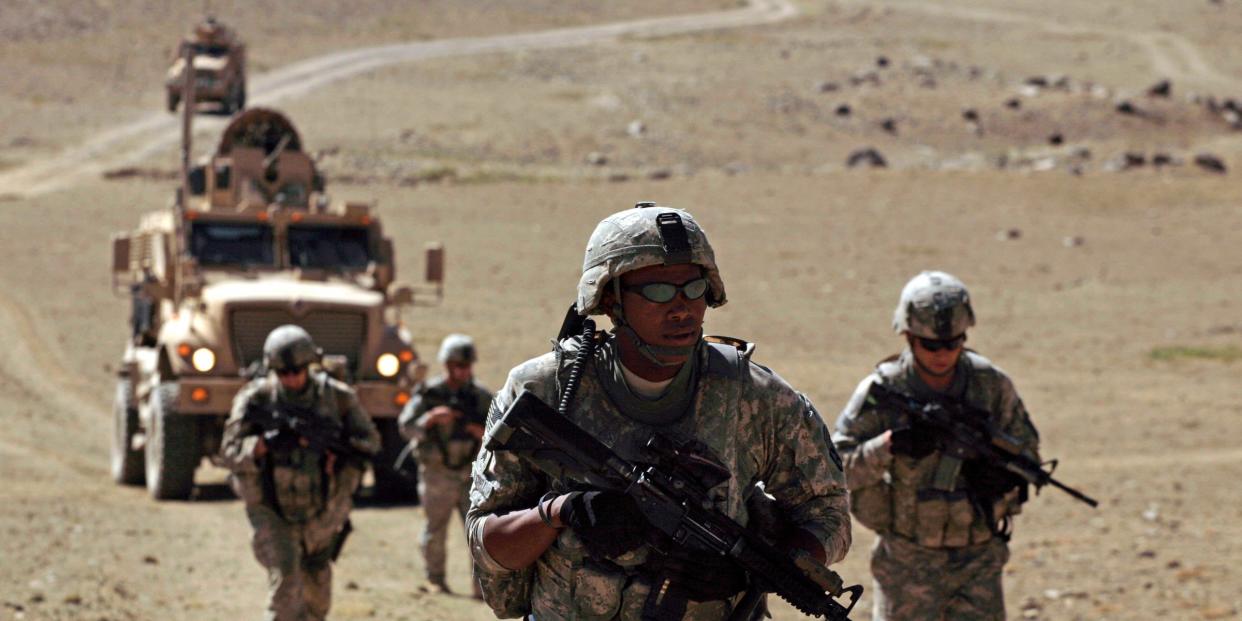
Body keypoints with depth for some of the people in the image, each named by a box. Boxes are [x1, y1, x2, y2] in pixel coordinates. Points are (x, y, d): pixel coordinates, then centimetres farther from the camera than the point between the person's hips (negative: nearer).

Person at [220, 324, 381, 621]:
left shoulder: (336, 395, -7)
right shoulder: (256, 398, -11)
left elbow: (370, 441, -6)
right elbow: (230, 452, -13)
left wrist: (336, 446, -26)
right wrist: (265, 443, -32)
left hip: (321, 512, 3)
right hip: (272, 511, -3)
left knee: (317, 596, 18)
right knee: (285, 578, -21)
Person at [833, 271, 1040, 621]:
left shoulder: (991, 384, -2)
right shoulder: (882, 391, -10)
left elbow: (1027, 449, 8)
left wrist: (1005, 474, -14)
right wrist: (890, 445, -29)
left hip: (978, 560, 2)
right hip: (908, 562, -2)